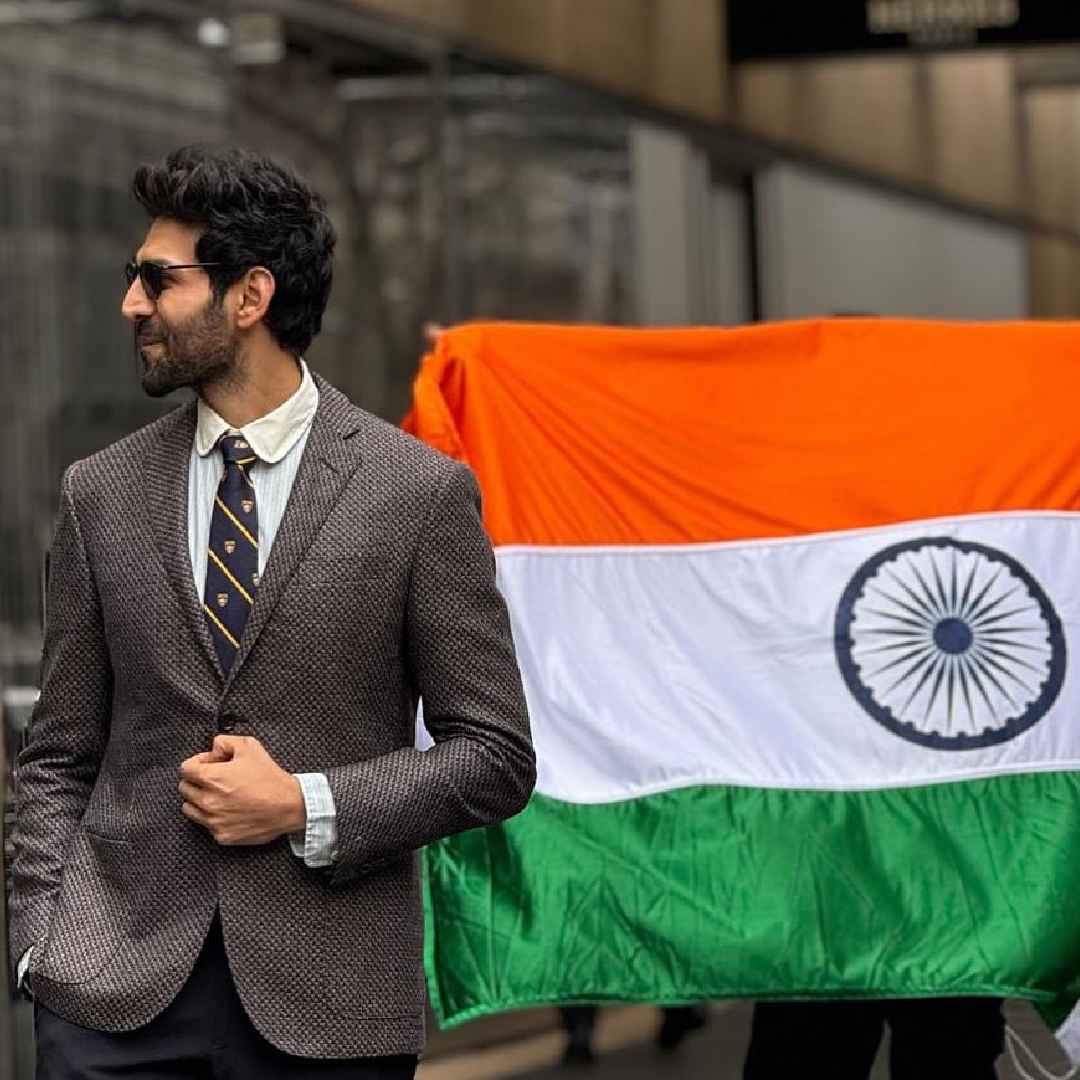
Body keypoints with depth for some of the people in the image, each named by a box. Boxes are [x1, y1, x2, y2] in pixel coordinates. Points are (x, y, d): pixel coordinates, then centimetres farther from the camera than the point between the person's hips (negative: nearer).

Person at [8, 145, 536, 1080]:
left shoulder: (420, 492, -2)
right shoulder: (101, 494, 7)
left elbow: (495, 757, 0)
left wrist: (307, 807, -11)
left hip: (329, 1001, -2)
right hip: (114, 994, 2)